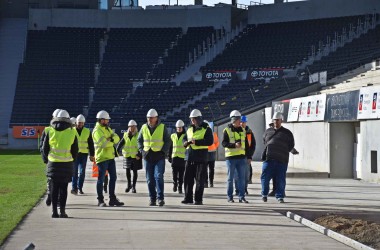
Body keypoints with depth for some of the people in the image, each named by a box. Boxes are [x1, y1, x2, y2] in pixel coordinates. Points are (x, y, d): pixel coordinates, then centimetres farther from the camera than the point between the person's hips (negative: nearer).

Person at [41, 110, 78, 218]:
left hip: (53, 163, 1)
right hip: (67, 164, -1)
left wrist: (46, 160, 19)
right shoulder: (71, 133, -1)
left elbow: (45, 149, 4)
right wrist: (72, 159, 20)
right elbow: (75, 150, 3)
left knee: (54, 187, 6)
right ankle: (62, 211, 0)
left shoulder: (50, 132, 1)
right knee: (63, 188, 3)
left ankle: (54, 211, 4)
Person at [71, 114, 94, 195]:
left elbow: (91, 144, 12)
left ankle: (80, 188, 9)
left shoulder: (87, 132, 8)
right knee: (74, 171, -5)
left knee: (82, 172, 2)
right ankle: (74, 187, -4)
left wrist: (92, 155, 8)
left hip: (83, 154, 2)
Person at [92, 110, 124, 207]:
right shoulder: (97, 130, -13)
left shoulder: (107, 128, 15)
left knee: (113, 177, 11)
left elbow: (117, 138, 6)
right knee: (101, 179, -2)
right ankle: (100, 200, 5)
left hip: (110, 157, 9)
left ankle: (112, 199, 18)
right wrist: (112, 141, -6)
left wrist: (112, 139, -15)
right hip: (102, 158, -9)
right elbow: (104, 143, -25)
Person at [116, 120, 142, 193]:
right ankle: (129, 184, 21)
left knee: (135, 171, 3)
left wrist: (139, 155, -16)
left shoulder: (138, 135, -3)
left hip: (135, 157, -2)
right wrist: (116, 151, -11)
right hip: (127, 156, 2)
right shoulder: (125, 135, 5)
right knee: (127, 171, 3)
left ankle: (133, 186, 12)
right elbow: (120, 144, 3)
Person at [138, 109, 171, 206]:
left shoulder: (162, 127, 0)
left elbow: (168, 141, 3)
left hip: (159, 157, -3)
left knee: (158, 176, -14)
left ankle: (160, 198, -12)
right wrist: (142, 150, 5)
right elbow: (139, 140, 18)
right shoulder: (144, 128, 8)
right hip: (148, 157, 4)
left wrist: (163, 151, -8)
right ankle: (152, 198, 11)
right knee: (150, 179, 5)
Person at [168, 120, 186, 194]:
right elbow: (170, 147, 16)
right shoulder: (173, 136, 11)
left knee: (181, 174, 0)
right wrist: (169, 156, 12)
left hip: (182, 158, -2)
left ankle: (180, 188, 5)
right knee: (174, 173, 0)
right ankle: (175, 184, 21)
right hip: (174, 157, 2)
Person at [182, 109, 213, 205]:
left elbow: (210, 141, -14)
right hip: (189, 157, 6)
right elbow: (185, 138, 23)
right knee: (187, 178, 5)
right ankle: (188, 198, 12)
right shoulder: (189, 129, 16)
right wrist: (185, 142, -1)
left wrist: (196, 142, -22)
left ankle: (198, 199, 3)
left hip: (201, 158, -6)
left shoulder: (206, 129, -3)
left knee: (200, 179, -2)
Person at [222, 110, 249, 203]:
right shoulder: (227, 130, -1)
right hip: (231, 157, -4)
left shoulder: (243, 130, 13)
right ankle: (230, 197, 10)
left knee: (242, 178, 3)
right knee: (230, 178, 3)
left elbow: (246, 144, 17)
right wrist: (234, 145, -23)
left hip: (241, 157, 4)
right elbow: (224, 143, -10)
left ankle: (242, 197, 7)